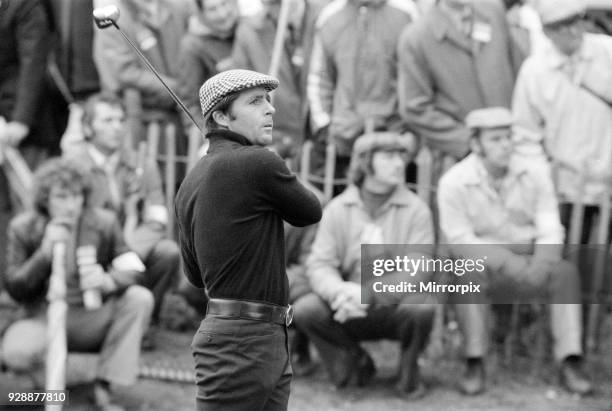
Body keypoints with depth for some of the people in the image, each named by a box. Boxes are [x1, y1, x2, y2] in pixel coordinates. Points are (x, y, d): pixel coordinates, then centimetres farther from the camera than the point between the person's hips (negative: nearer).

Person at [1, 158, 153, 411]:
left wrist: (110, 281, -31)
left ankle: (103, 388, -17)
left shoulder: (104, 222, -3)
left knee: (140, 299, -26)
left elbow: (130, 267, -6)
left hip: (92, 320, 2)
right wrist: (45, 252, -23)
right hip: (45, 320, -2)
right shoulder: (23, 228, -6)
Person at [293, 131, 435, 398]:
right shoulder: (338, 209, 1)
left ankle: (408, 371, -2)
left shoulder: (415, 210, -4)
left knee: (420, 308, -34)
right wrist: (340, 291, -29)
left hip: (394, 309, -2)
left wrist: (368, 293, -28)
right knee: (304, 309, -24)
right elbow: (319, 265, -6)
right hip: (351, 313, 2)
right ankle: (355, 361, 4)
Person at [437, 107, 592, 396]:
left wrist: (540, 264, -27)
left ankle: (570, 362, -26)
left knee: (566, 272, -25)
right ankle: (475, 364, -29)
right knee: (470, 272, -36)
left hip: (527, 268, 3)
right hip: (483, 261, -2)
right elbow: (460, 240, -15)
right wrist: (511, 262, -26)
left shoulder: (535, 176, -1)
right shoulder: (454, 183, -10)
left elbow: (550, 232, -4)